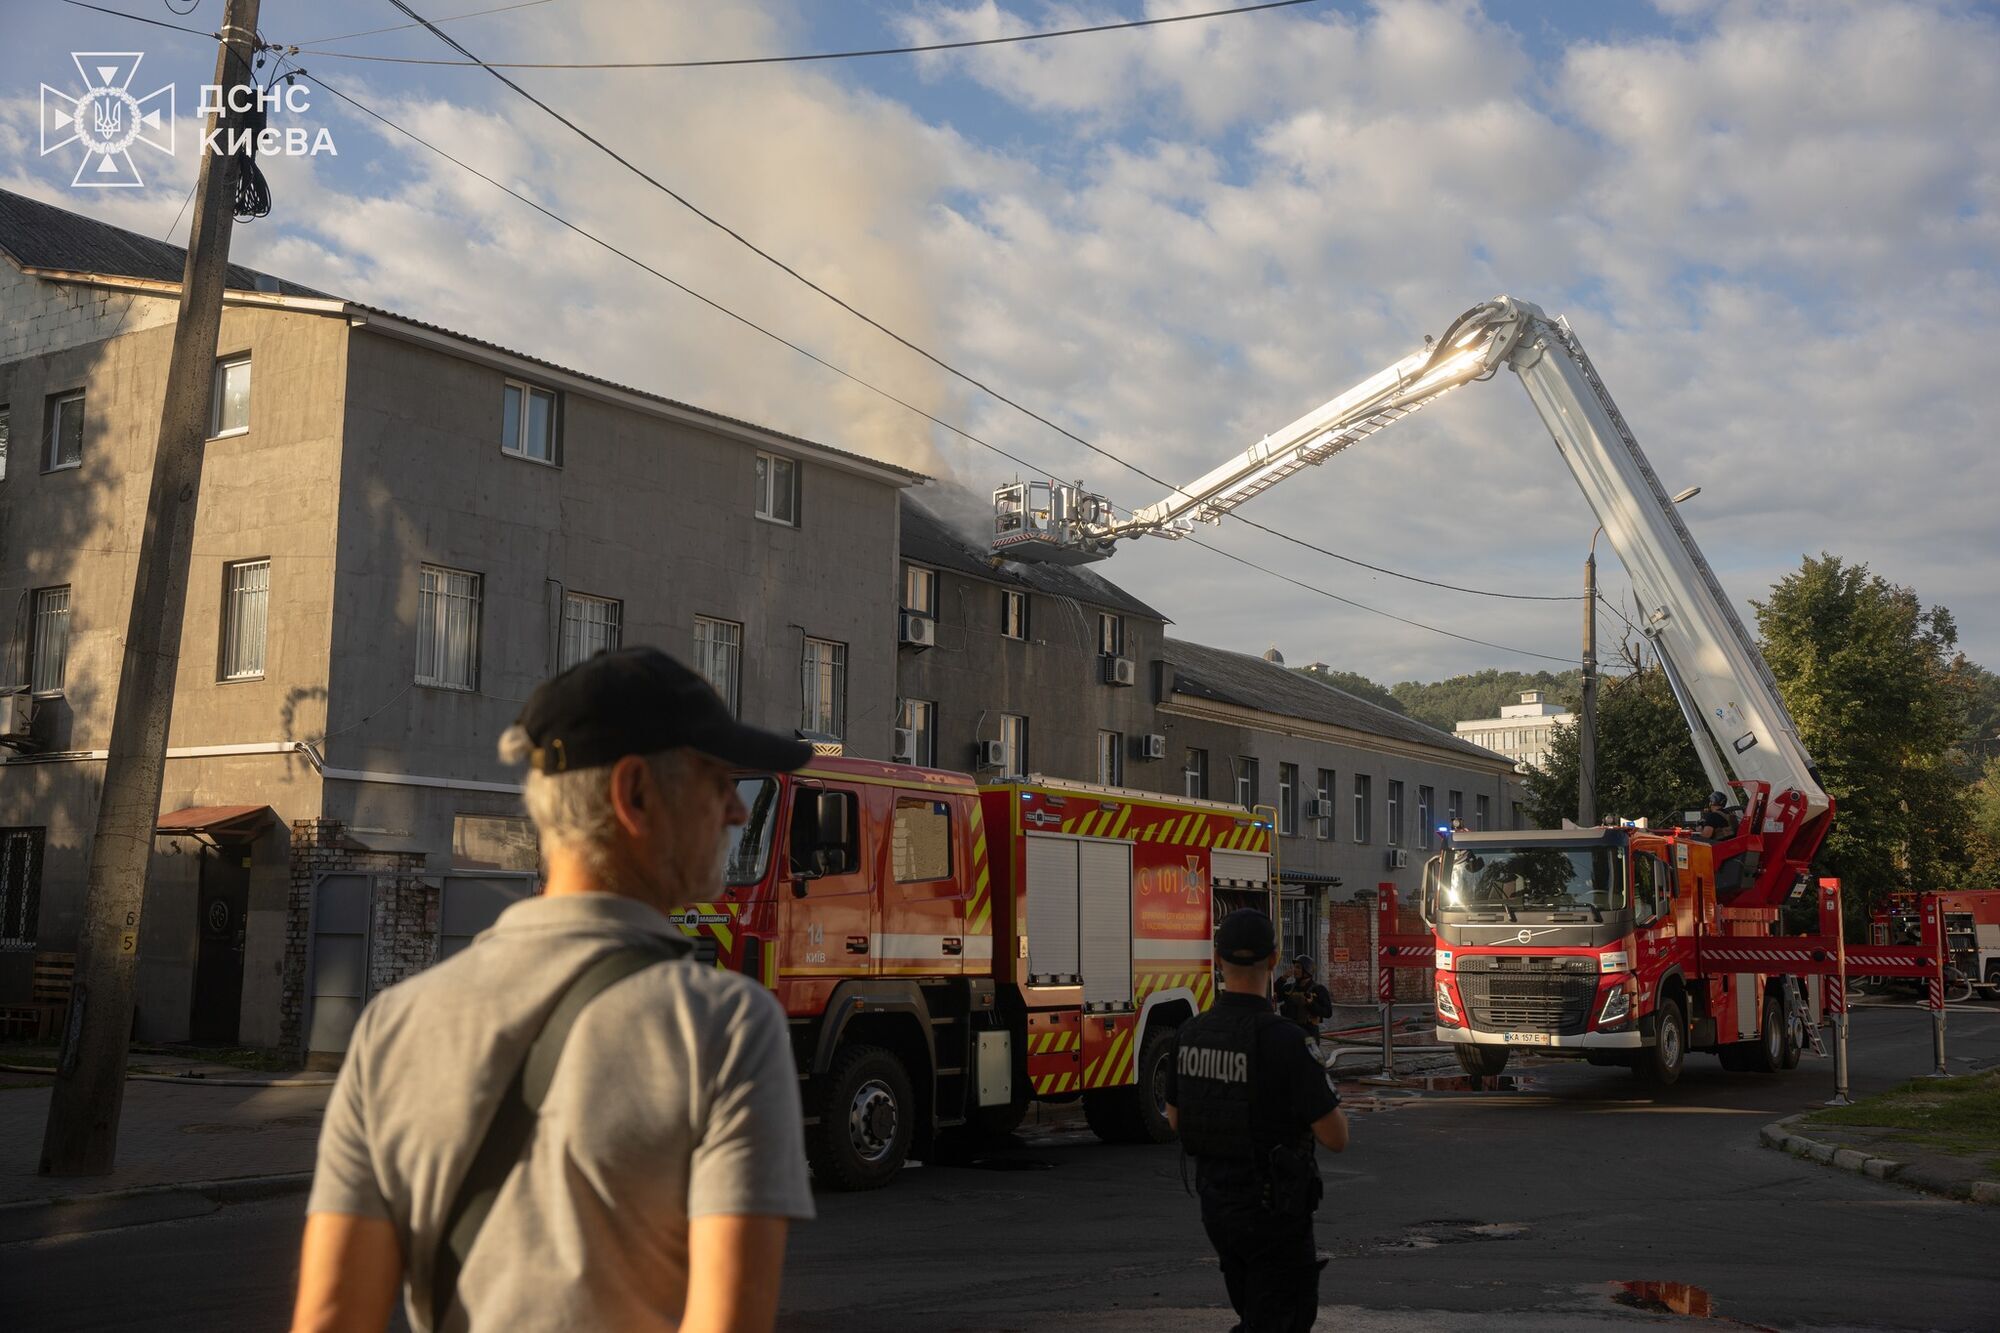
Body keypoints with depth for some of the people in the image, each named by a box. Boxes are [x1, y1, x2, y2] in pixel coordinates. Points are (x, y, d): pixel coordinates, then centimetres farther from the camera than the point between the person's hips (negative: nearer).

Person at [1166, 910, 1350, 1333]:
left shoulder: (1190, 1033, -2)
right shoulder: (1280, 1038, -22)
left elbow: (1175, 1118, 12)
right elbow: (1335, 1137, -19)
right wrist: (1327, 1095, 1)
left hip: (1215, 1203, 7)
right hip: (1273, 1209, -7)